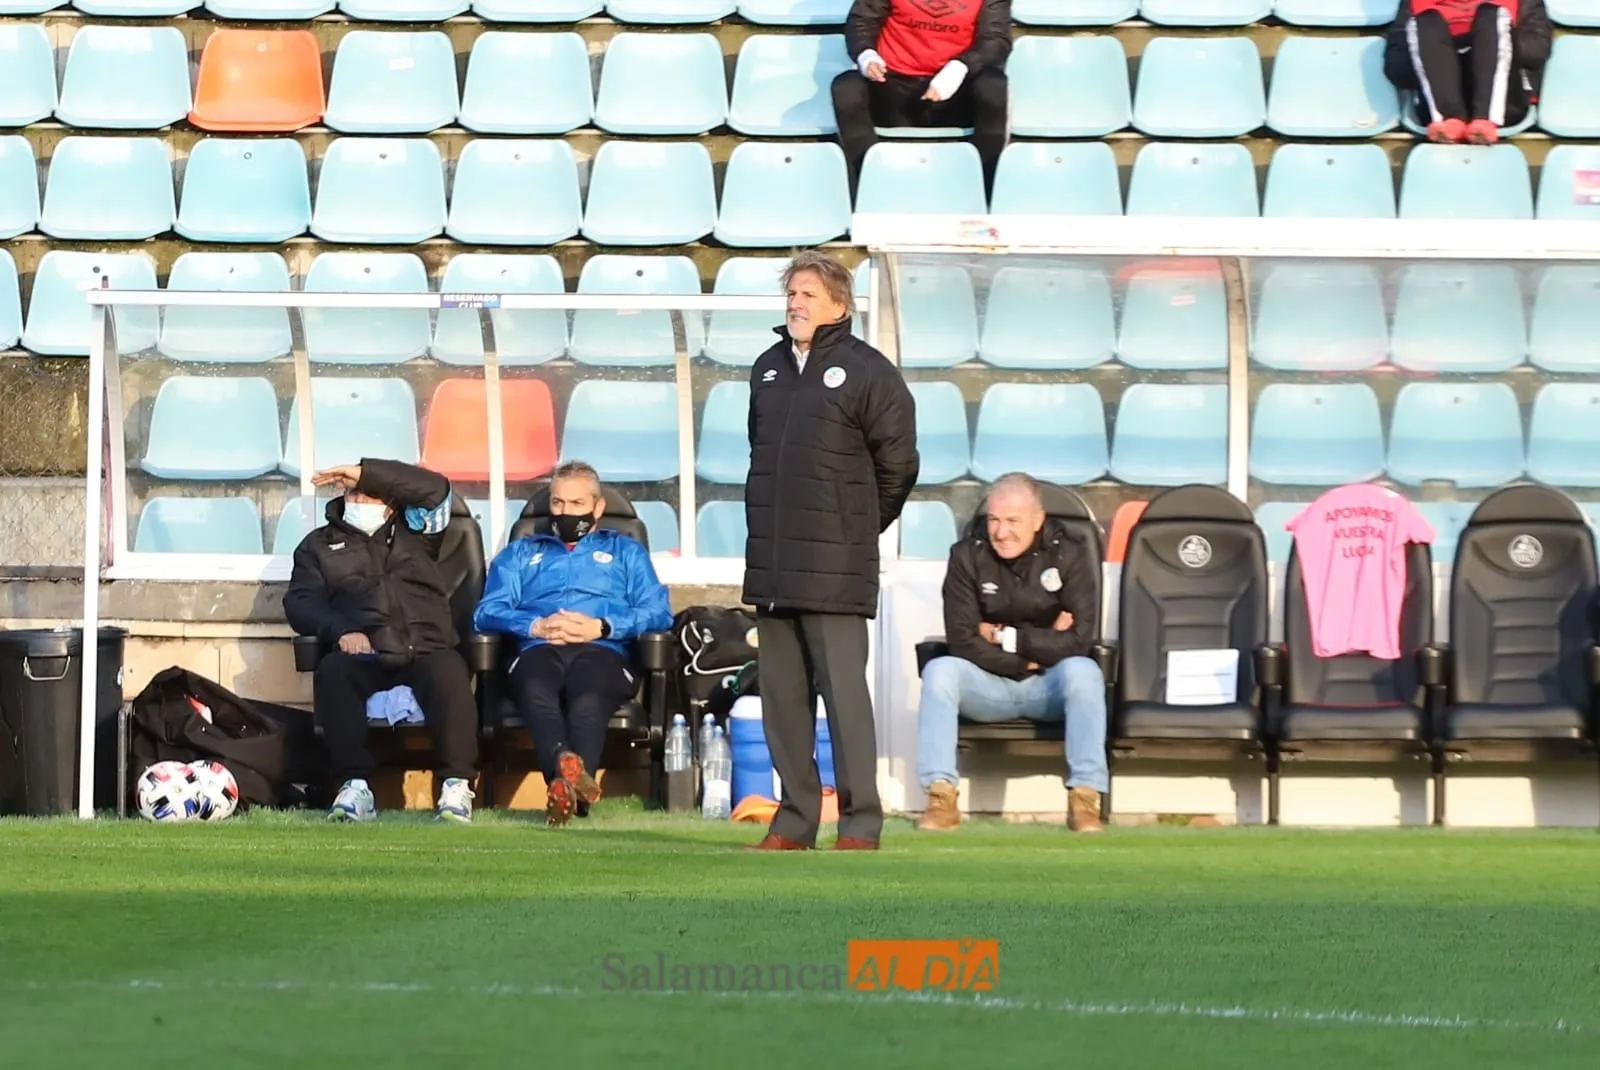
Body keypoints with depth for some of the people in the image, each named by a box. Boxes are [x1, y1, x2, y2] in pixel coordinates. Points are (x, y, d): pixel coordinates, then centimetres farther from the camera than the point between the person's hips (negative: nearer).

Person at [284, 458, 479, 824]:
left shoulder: (411, 531, 26)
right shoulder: (319, 544, 27)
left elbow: (434, 488, 7)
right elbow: (301, 602, 12)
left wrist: (364, 474, 5)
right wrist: (340, 631, -9)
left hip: (426, 650, 0)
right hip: (364, 655, 0)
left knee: (449, 672, -35)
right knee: (332, 671, -34)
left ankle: (456, 784, -40)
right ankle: (355, 785, -41)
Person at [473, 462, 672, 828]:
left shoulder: (625, 551, 32)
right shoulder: (521, 553, 36)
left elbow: (657, 612, 13)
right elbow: (488, 612, 17)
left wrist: (600, 627, -4)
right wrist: (534, 626, -3)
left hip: (601, 650, -1)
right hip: (539, 650, 1)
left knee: (587, 698, -40)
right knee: (537, 691, -40)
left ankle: (565, 783, -65)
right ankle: (567, 770, -66)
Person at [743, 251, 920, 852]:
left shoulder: (867, 371, -5)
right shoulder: (767, 370, 15)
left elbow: (897, 462, -2)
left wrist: (857, 527, 6)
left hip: (834, 570, -7)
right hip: (771, 565, 7)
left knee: (843, 692, -8)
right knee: (781, 695, 7)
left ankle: (860, 825, -6)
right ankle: (795, 820, 13)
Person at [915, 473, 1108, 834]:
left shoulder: (1070, 554, -9)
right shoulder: (968, 556, -7)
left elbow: (1078, 641, -16)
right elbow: (963, 642, -14)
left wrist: (1005, 637, -16)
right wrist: (1038, 647, -16)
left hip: (1049, 687, -1)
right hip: (990, 686, 1)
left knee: (1083, 671, -34)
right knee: (939, 672, -28)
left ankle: (1085, 800, -35)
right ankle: (941, 799, -32)